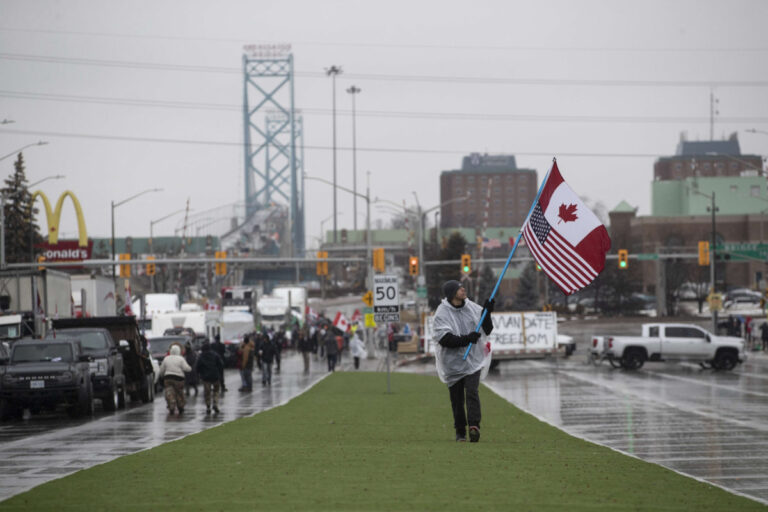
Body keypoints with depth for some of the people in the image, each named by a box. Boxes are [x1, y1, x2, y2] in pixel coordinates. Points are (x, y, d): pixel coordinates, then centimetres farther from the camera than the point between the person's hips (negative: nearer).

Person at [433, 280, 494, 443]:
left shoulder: (472, 307, 7)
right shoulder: (442, 313, -8)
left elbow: (487, 330, 12)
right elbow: (444, 339, -18)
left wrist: (487, 313, -5)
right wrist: (466, 339, -28)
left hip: (472, 360, 2)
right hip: (452, 361, -2)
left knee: (472, 392, -16)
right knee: (457, 398, 5)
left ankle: (474, 426, -26)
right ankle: (460, 431, 18)